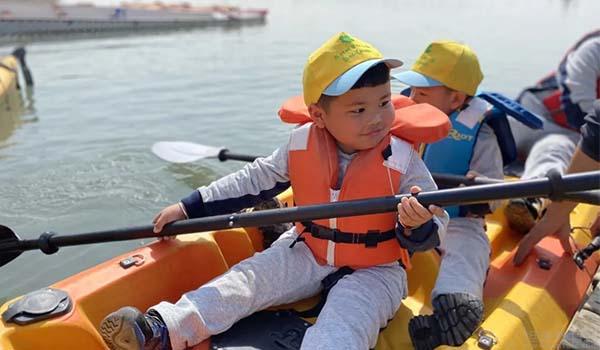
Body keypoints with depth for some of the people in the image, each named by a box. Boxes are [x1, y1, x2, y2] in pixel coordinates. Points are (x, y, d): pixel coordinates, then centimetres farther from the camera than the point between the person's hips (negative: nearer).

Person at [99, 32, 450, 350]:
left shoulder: (403, 160, -16)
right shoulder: (301, 144, -7)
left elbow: (433, 227, -10)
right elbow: (255, 180, 4)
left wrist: (415, 226, -38)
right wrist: (188, 208, 5)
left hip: (373, 271, -3)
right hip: (307, 253, 4)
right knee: (248, 278, -12)